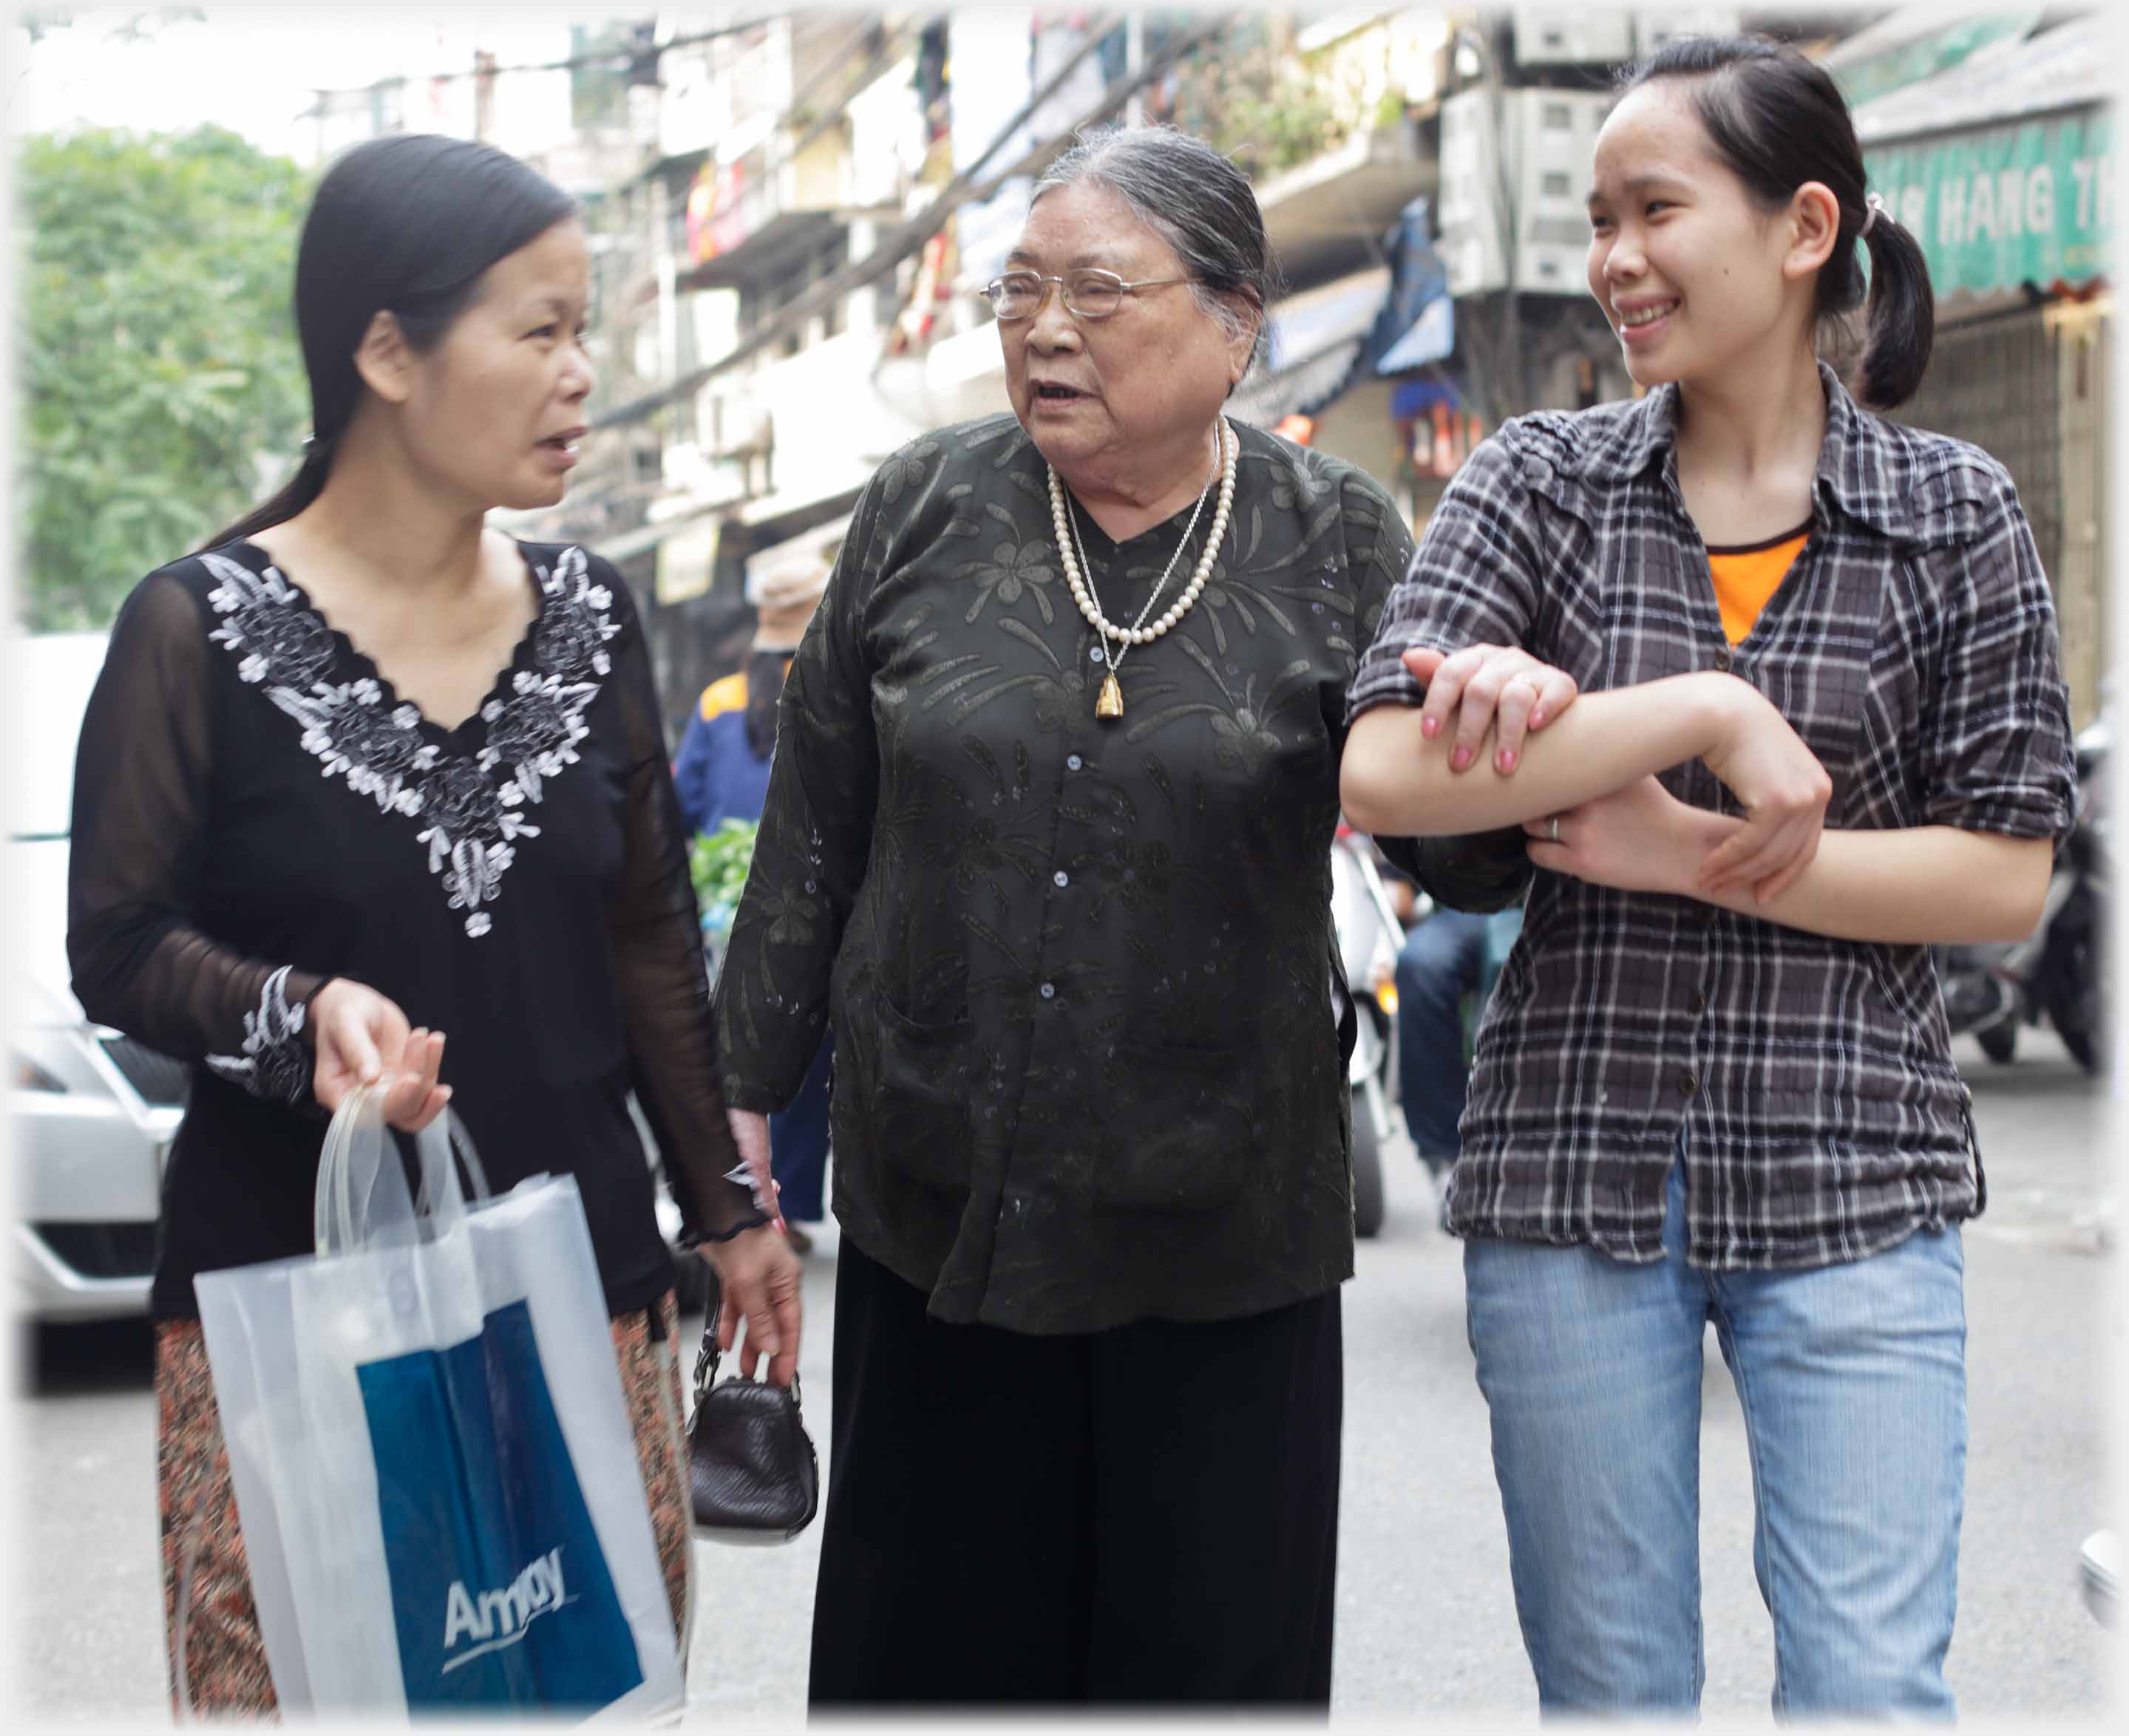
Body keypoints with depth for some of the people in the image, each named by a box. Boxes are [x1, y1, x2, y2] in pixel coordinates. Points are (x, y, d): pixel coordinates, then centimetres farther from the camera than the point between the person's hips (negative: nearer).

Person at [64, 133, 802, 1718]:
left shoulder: (588, 618, 9)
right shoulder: (201, 631, -4)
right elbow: (117, 946, -3)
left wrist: (728, 1206, 18)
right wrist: (303, 1015, -21)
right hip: (286, 1297, -4)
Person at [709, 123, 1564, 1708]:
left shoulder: (1337, 547, -2)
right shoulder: (925, 513, 1)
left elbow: (1459, 846, -6)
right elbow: (813, 834, 6)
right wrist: (744, 1095, 7)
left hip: (1220, 1226, -1)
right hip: (938, 1204, 1)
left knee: (1213, 1651, 9)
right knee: (935, 1644, 12)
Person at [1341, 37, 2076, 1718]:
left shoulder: (1956, 512, 2)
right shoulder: (1541, 479, 4)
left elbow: (2007, 877, -1)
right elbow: (1384, 771, -11)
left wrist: (1700, 860, -11)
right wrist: (1706, 715, -18)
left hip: (1848, 1181, -1)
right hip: (1573, 1162, 1)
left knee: (1872, 1686, -3)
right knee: (1610, 1686, 10)